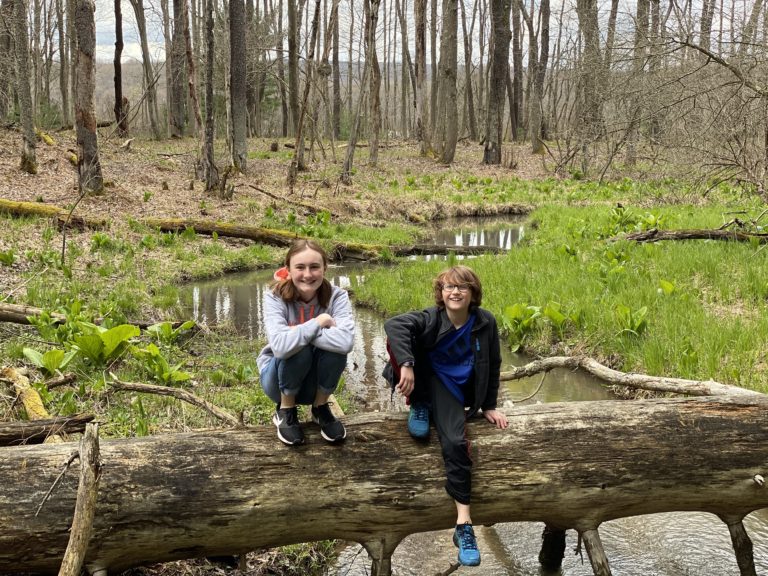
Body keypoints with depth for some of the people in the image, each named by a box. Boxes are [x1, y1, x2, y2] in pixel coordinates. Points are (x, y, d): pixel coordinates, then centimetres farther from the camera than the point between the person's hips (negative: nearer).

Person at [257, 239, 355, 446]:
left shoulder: (336, 296, -17)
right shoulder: (275, 298, -20)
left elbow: (345, 341, -37)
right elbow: (280, 345, -39)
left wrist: (297, 333, -32)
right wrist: (318, 322, -30)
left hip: (317, 381, 2)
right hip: (280, 375, -1)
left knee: (335, 346, -29)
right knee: (297, 349, -33)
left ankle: (321, 408, -1)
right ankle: (285, 411, -4)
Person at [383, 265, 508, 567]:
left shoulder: (485, 323, -4)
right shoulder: (431, 318, -13)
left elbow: (492, 366, 7)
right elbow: (395, 324, -32)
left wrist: (489, 406, 6)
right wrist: (406, 365, -46)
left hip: (451, 390, 1)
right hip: (422, 381, 0)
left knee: (456, 442, -28)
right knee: (398, 340, -28)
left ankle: (464, 523, -23)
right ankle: (419, 407, -9)